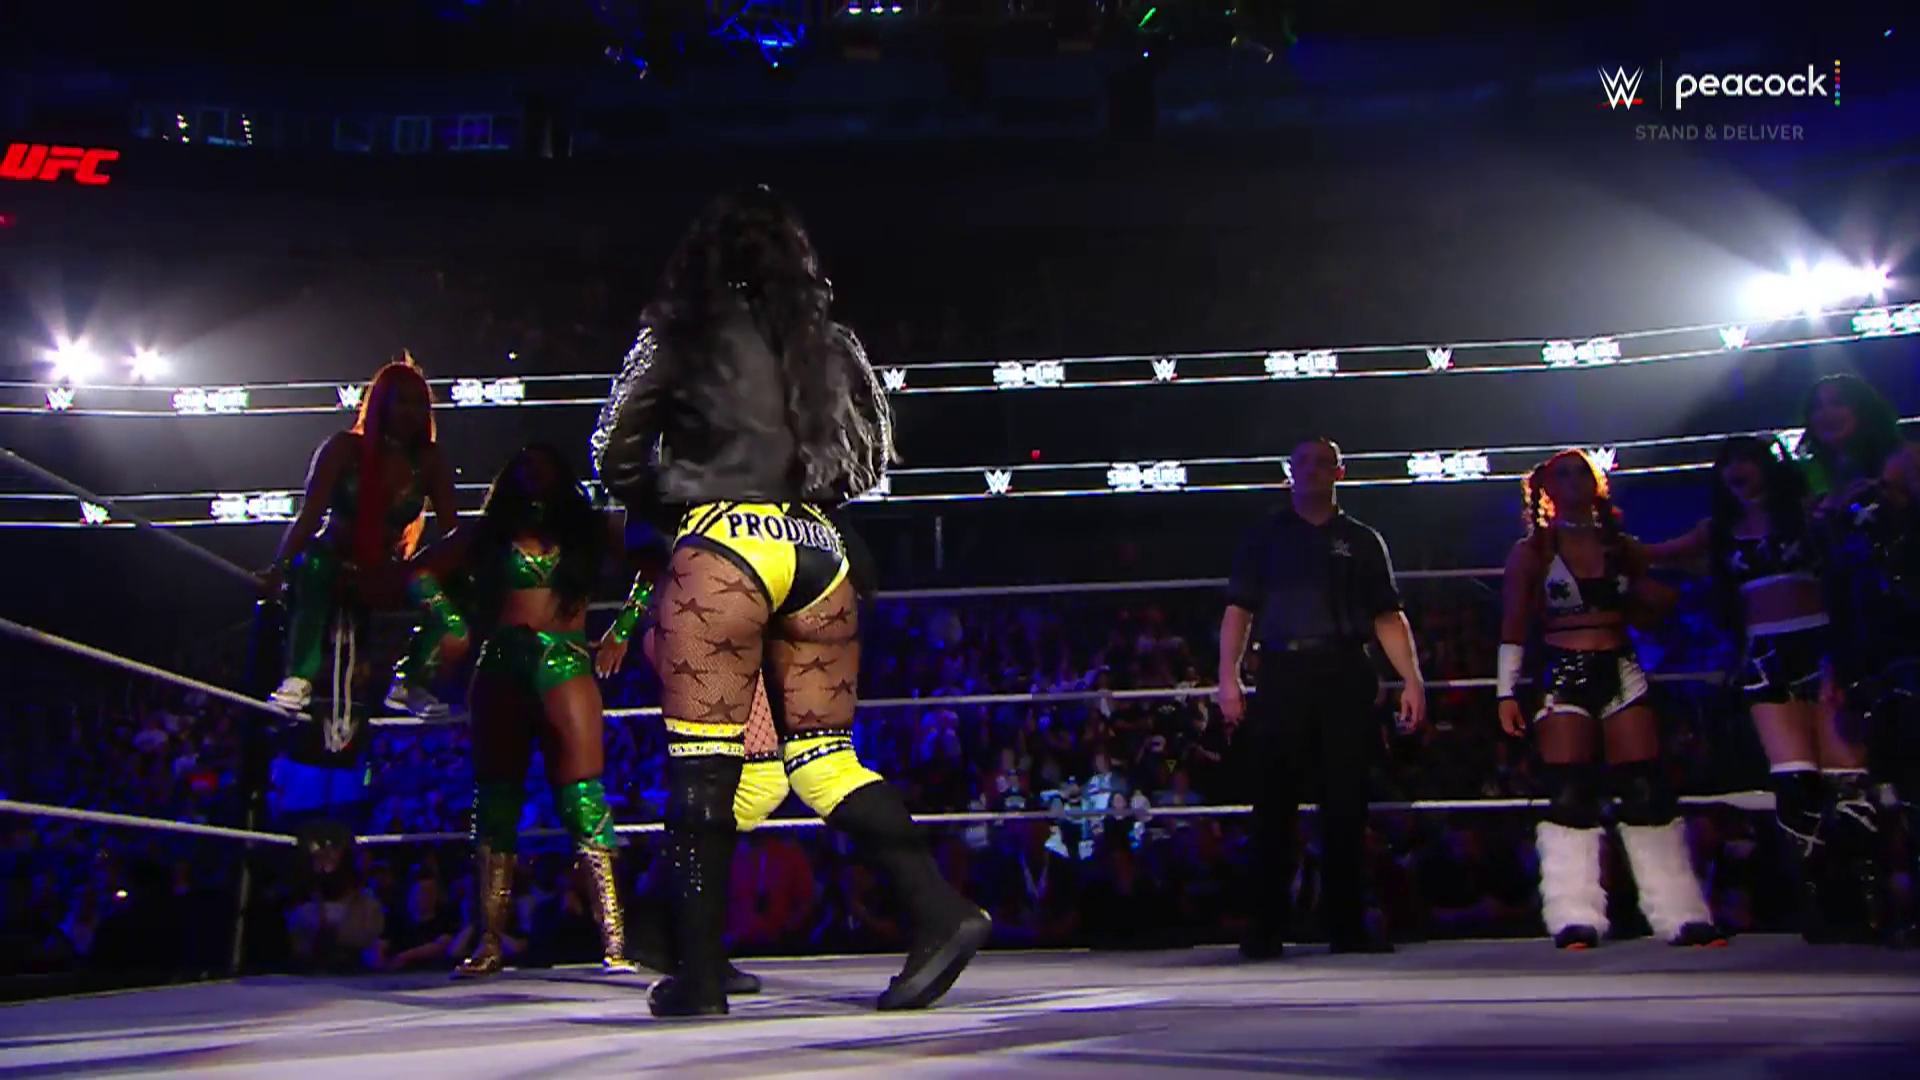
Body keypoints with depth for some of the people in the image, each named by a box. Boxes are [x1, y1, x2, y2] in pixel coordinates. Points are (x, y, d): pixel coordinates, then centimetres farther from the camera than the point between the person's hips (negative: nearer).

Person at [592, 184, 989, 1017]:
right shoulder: (828, 341, 14)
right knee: (826, 753, 10)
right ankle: (938, 908, -5)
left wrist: (668, 509, 23)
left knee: (702, 760, 1)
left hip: (721, 547, -4)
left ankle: (700, 974, 2)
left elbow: (617, 455, 6)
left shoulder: (682, 332, 4)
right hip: (817, 549, 5)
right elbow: (872, 455, 18)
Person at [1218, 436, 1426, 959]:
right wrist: (1228, 676, -5)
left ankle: (1348, 926, 8)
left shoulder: (1362, 540, 18)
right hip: (1283, 675, -1)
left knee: (1346, 805, 1)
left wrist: (1412, 680, 0)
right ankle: (1266, 929, 1)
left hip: (1347, 678, 1)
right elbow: (1238, 610, 8)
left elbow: (1388, 617, 12)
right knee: (1274, 804, -4)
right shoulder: (1265, 536, 15)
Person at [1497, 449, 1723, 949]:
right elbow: (1513, 627, 3)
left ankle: (1682, 914, 3)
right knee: (1569, 797, -8)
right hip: (1564, 676, -2)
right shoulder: (1532, 551, 6)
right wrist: (1507, 690, -5)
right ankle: (1575, 920, -6)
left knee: (1649, 793, -1)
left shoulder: (1623, 547, 14)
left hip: (1622, 673, 3)